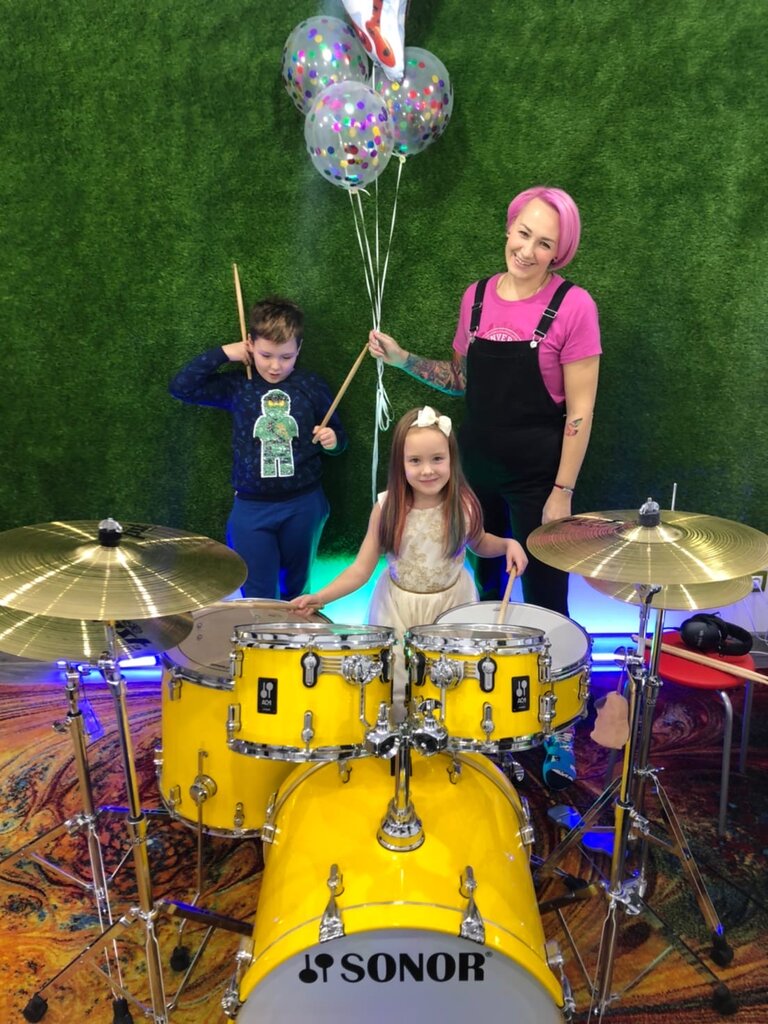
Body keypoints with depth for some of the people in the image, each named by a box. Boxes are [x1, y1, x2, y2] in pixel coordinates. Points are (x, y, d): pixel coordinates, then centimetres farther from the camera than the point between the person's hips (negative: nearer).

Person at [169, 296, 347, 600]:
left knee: (294, 589, 18)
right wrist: (222, 353, -11)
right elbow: (180, 387, -8)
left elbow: (338, 436, 7)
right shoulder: (236, 386, -2)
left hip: (303, 504, 1)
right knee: (258, 598, 2)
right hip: (251, 507, 0)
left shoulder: (311, 386, -2)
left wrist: (332, 440, -16)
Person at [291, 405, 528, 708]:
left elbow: (478, 544, 10)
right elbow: (361, 569, -12)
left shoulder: (464, 504, -13)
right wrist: (320, 597, -26)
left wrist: (508, 544, -10)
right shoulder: (387, 508, -16)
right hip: (398, 609, 0)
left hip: (452, 604, 0)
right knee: (394, 691, 7)